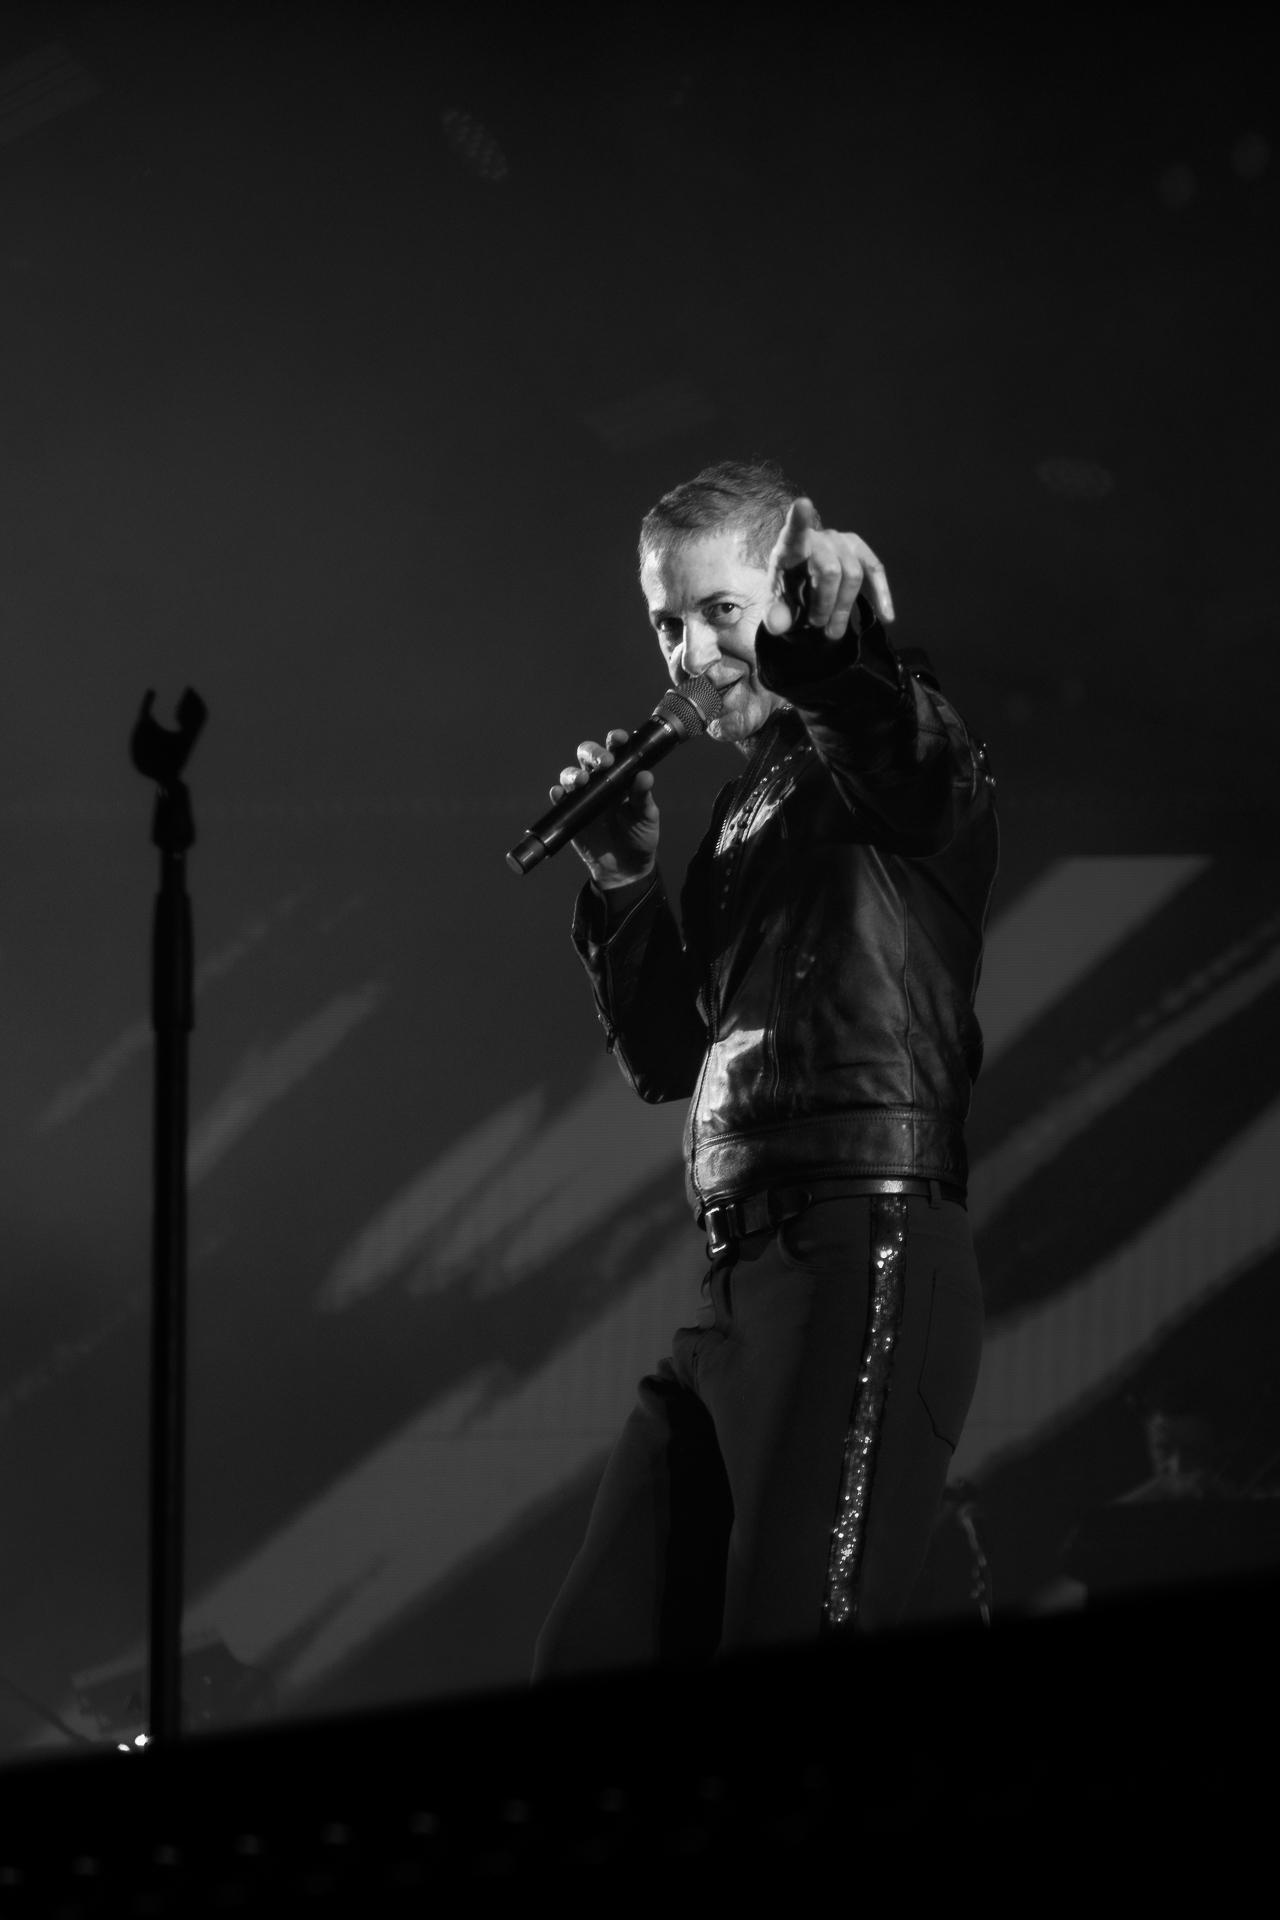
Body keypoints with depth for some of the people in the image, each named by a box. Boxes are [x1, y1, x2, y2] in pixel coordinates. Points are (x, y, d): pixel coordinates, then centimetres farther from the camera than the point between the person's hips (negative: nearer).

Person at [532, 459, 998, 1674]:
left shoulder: (886, 746, -1)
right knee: (590, 1669, 5)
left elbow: (906, 751, -29)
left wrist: (821, 634, -48)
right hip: (737, 1286, 9)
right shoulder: (746, 808, 22)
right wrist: (622, 886, 12)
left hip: (864, 1264, -9)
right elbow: (665, 1059, 27)